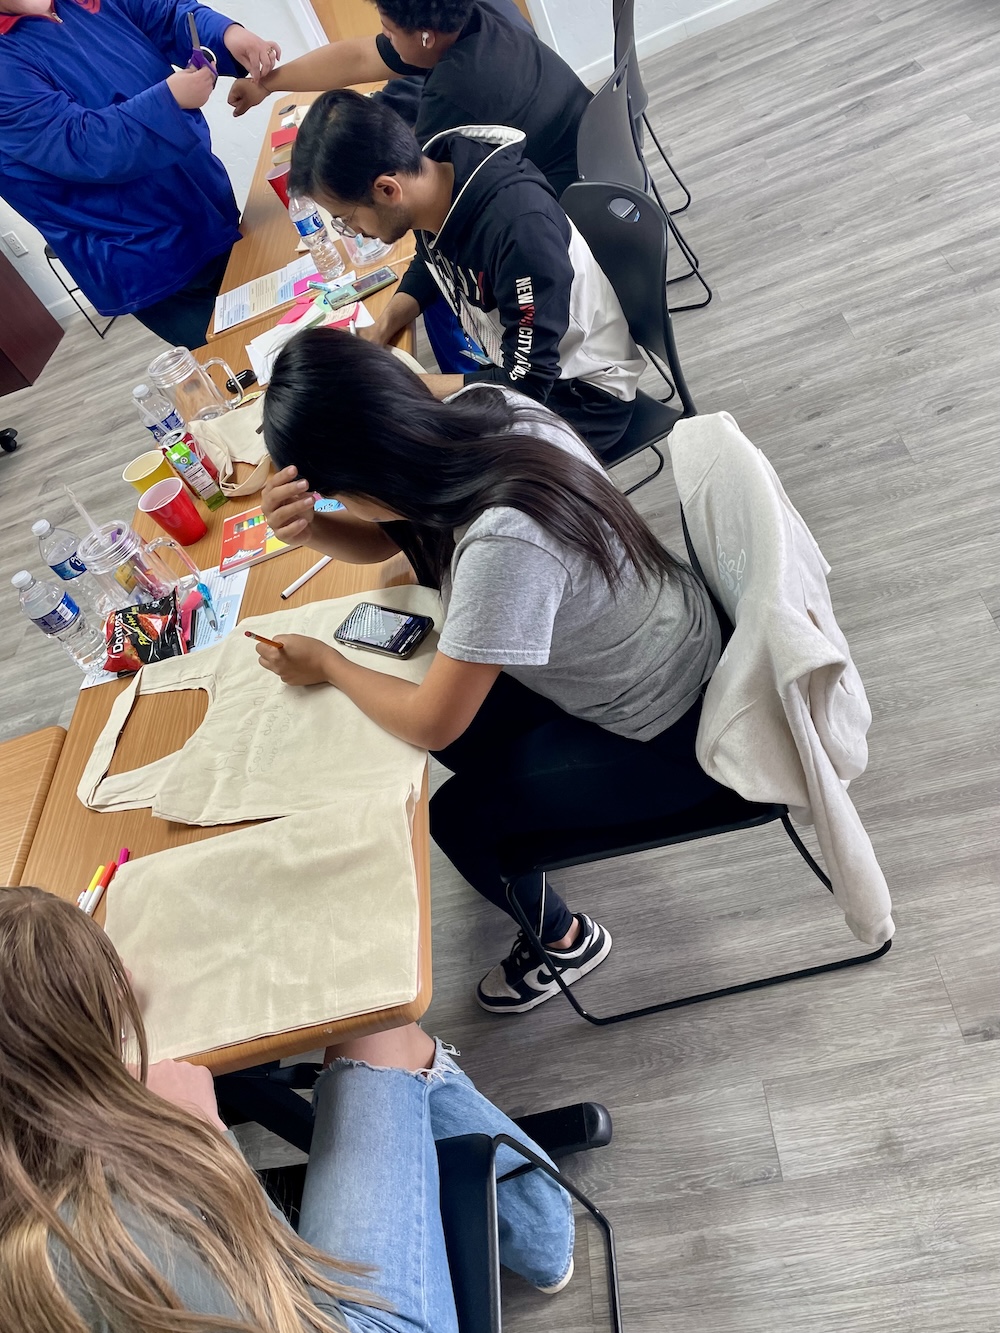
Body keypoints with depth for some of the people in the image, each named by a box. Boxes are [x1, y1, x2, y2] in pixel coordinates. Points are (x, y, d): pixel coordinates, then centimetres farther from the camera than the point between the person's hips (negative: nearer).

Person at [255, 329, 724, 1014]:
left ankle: (564, 940, 31)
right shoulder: (484, 407, -16)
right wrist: (309, 527, -19)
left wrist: (325, 664, -10)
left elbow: (432, 724, -26)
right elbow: (386, 535, 1)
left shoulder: (505, 542, -40)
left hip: (665, 738, -7)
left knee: (457, 817, 2)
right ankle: (520, 826, 35)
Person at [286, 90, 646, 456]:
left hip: (581, 394, -7)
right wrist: (379, 330, -7)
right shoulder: (428, 174, -12)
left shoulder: (518, 225, -35)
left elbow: (527, 385, -30)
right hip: (511, 366, 7)